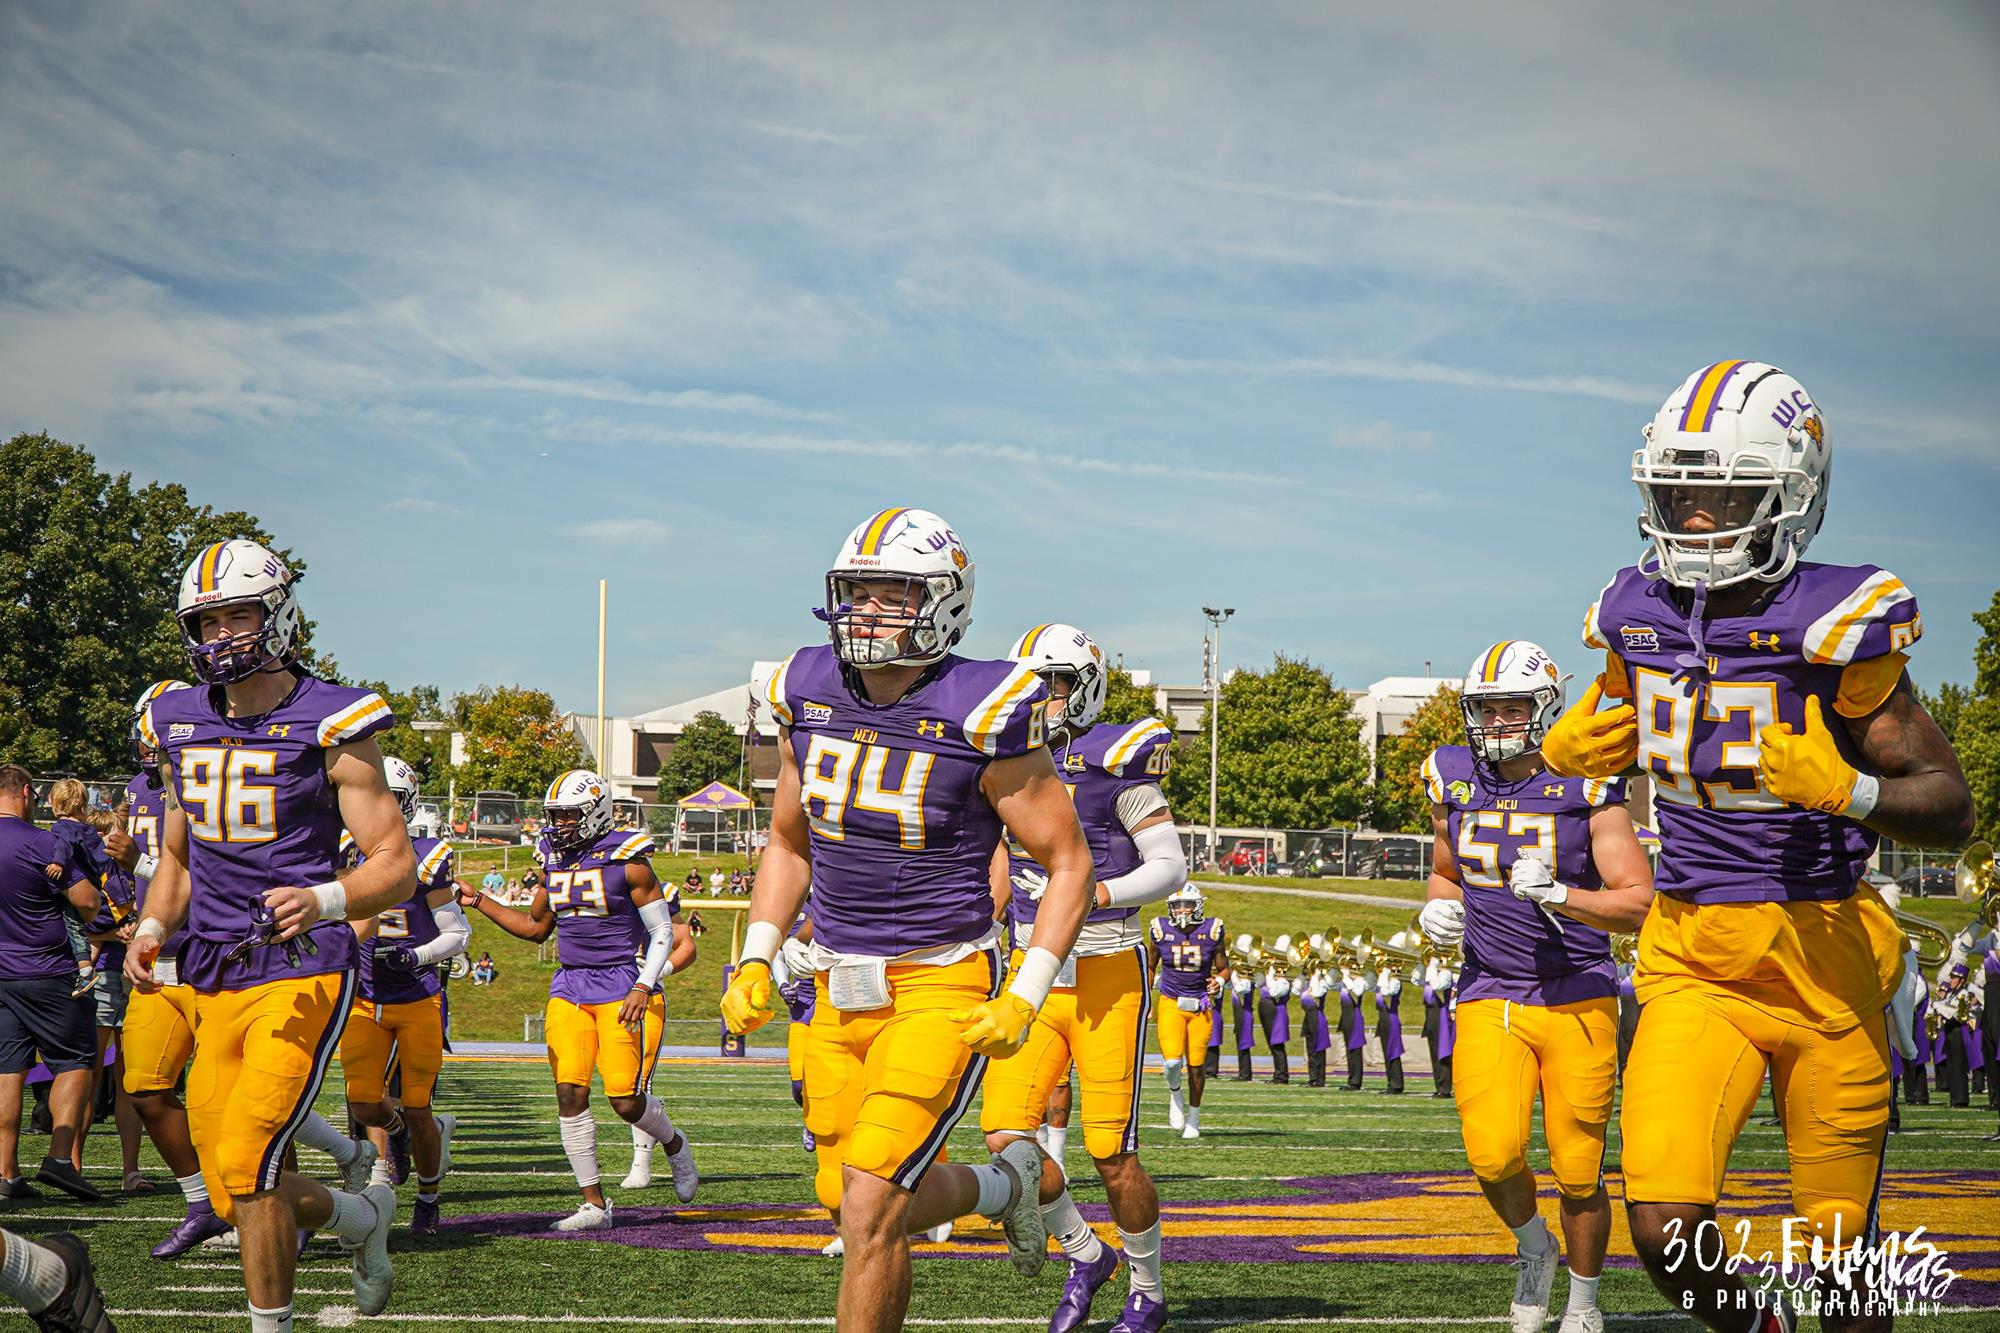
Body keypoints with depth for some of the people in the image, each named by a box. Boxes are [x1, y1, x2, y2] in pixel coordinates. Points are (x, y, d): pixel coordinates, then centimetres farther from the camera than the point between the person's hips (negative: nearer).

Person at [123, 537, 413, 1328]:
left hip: (301, 977, -6)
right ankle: (362, 1217, 36)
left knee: (245, 1167, -18)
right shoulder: (180, 726, 10)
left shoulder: (329, 727, -8)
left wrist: (323, 901, -28)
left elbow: (396, 868, -9)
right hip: (217, 987, 6)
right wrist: (150, 931, 3)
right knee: (236, 1199, 8)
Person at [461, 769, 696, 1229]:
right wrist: (479, 902, 17)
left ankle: (674, 1144, 25)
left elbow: (662, 931, -4)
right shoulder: (553, 859, 10)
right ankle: (594, 1204, 1)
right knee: (570, 1093, -7)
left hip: (617, 984, -5)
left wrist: (644, 986, -15)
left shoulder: (627, 860, -7)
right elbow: (536, 928, 23)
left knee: (626, 1100, -9)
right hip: (568, 985, 5)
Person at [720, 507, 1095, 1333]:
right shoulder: (811, 699, 2)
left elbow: (1069, 866, -7)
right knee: (856, 1205, 12)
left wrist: (1022, 1000, -15)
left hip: (940, 988, -6)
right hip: (840, 989, 6)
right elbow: (787, 846, 16)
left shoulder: (981, 719, -14)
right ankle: (1006, 1184, 40)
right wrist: (755, 963, 5)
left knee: (869, 1206, -15)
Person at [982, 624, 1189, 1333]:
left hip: (1106, 974, -5)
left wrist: (1094, 895, -21)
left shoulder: (1115, 762, -8)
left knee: (1111, 1153, -3)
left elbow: (1170, 867, -8)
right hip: (1034, 975, 5)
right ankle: (1085, 1254, 17)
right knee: (1006, 1138, -6)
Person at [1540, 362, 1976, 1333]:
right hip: (1692, 964, 3)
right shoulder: (1639, 616, 1)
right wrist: (1577, 750, 0)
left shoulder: (1836, 630, -13)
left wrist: (1848, 790, -26)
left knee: (1839, 1253, 6)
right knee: (1666, 1232, -14)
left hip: (1824, 961, -3)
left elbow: (1951, 808, -8)